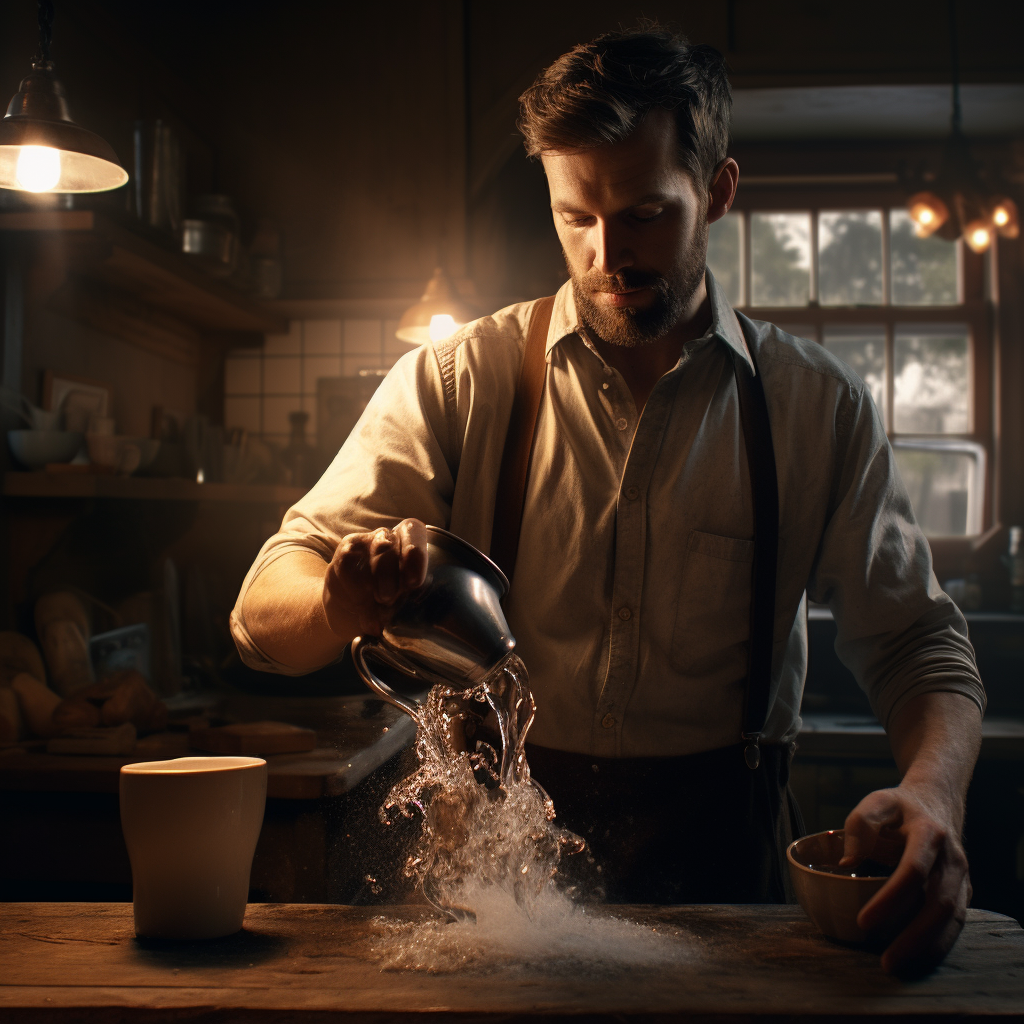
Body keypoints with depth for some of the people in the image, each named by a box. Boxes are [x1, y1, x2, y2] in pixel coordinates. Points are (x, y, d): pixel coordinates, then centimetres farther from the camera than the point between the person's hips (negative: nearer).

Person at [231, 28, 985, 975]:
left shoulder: (820, 407, 2)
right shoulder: (455, 383, -1)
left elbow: (915, 641, 5)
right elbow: (264, 614, -3)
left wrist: (933, 791, -17)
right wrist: (346, 600, -27)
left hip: (717, 857, 1)